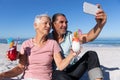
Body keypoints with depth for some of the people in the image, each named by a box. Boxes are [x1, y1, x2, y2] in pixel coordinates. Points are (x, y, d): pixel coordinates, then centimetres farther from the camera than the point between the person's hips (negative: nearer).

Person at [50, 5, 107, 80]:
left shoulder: (70, 36, -2)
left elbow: (89, 37, -19)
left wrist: (101, 23, -37)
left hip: (71, 71, 3)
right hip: (57, 73, -2)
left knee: (91, 54, -15)